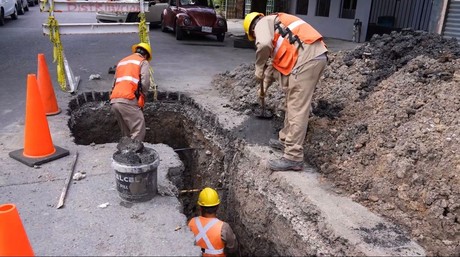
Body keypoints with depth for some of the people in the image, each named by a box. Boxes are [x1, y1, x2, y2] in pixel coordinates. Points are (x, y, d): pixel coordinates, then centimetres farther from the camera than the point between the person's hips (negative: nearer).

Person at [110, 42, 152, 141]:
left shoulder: (122, 61, 30)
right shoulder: (143, 62, 9)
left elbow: (114, 83, 24)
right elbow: (145, 83, -7)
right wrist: (142, 96, 10)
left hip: (114, 102, 7)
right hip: (128, 101, -7)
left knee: (126, 134, 16)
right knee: (139, 132, -6)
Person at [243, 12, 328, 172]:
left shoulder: (263, 23, 7)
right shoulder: (275, 27, 34)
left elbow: (264, 44, -18)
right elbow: (274, 62, 42)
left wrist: (259, 70, -3)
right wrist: (264, 87, 49)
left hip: (307, 58, -9)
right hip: (317, 55, 9)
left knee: (297, 109, -8)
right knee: (292, 104, 19)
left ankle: (293, 158, -4)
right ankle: (286, 141, 33)